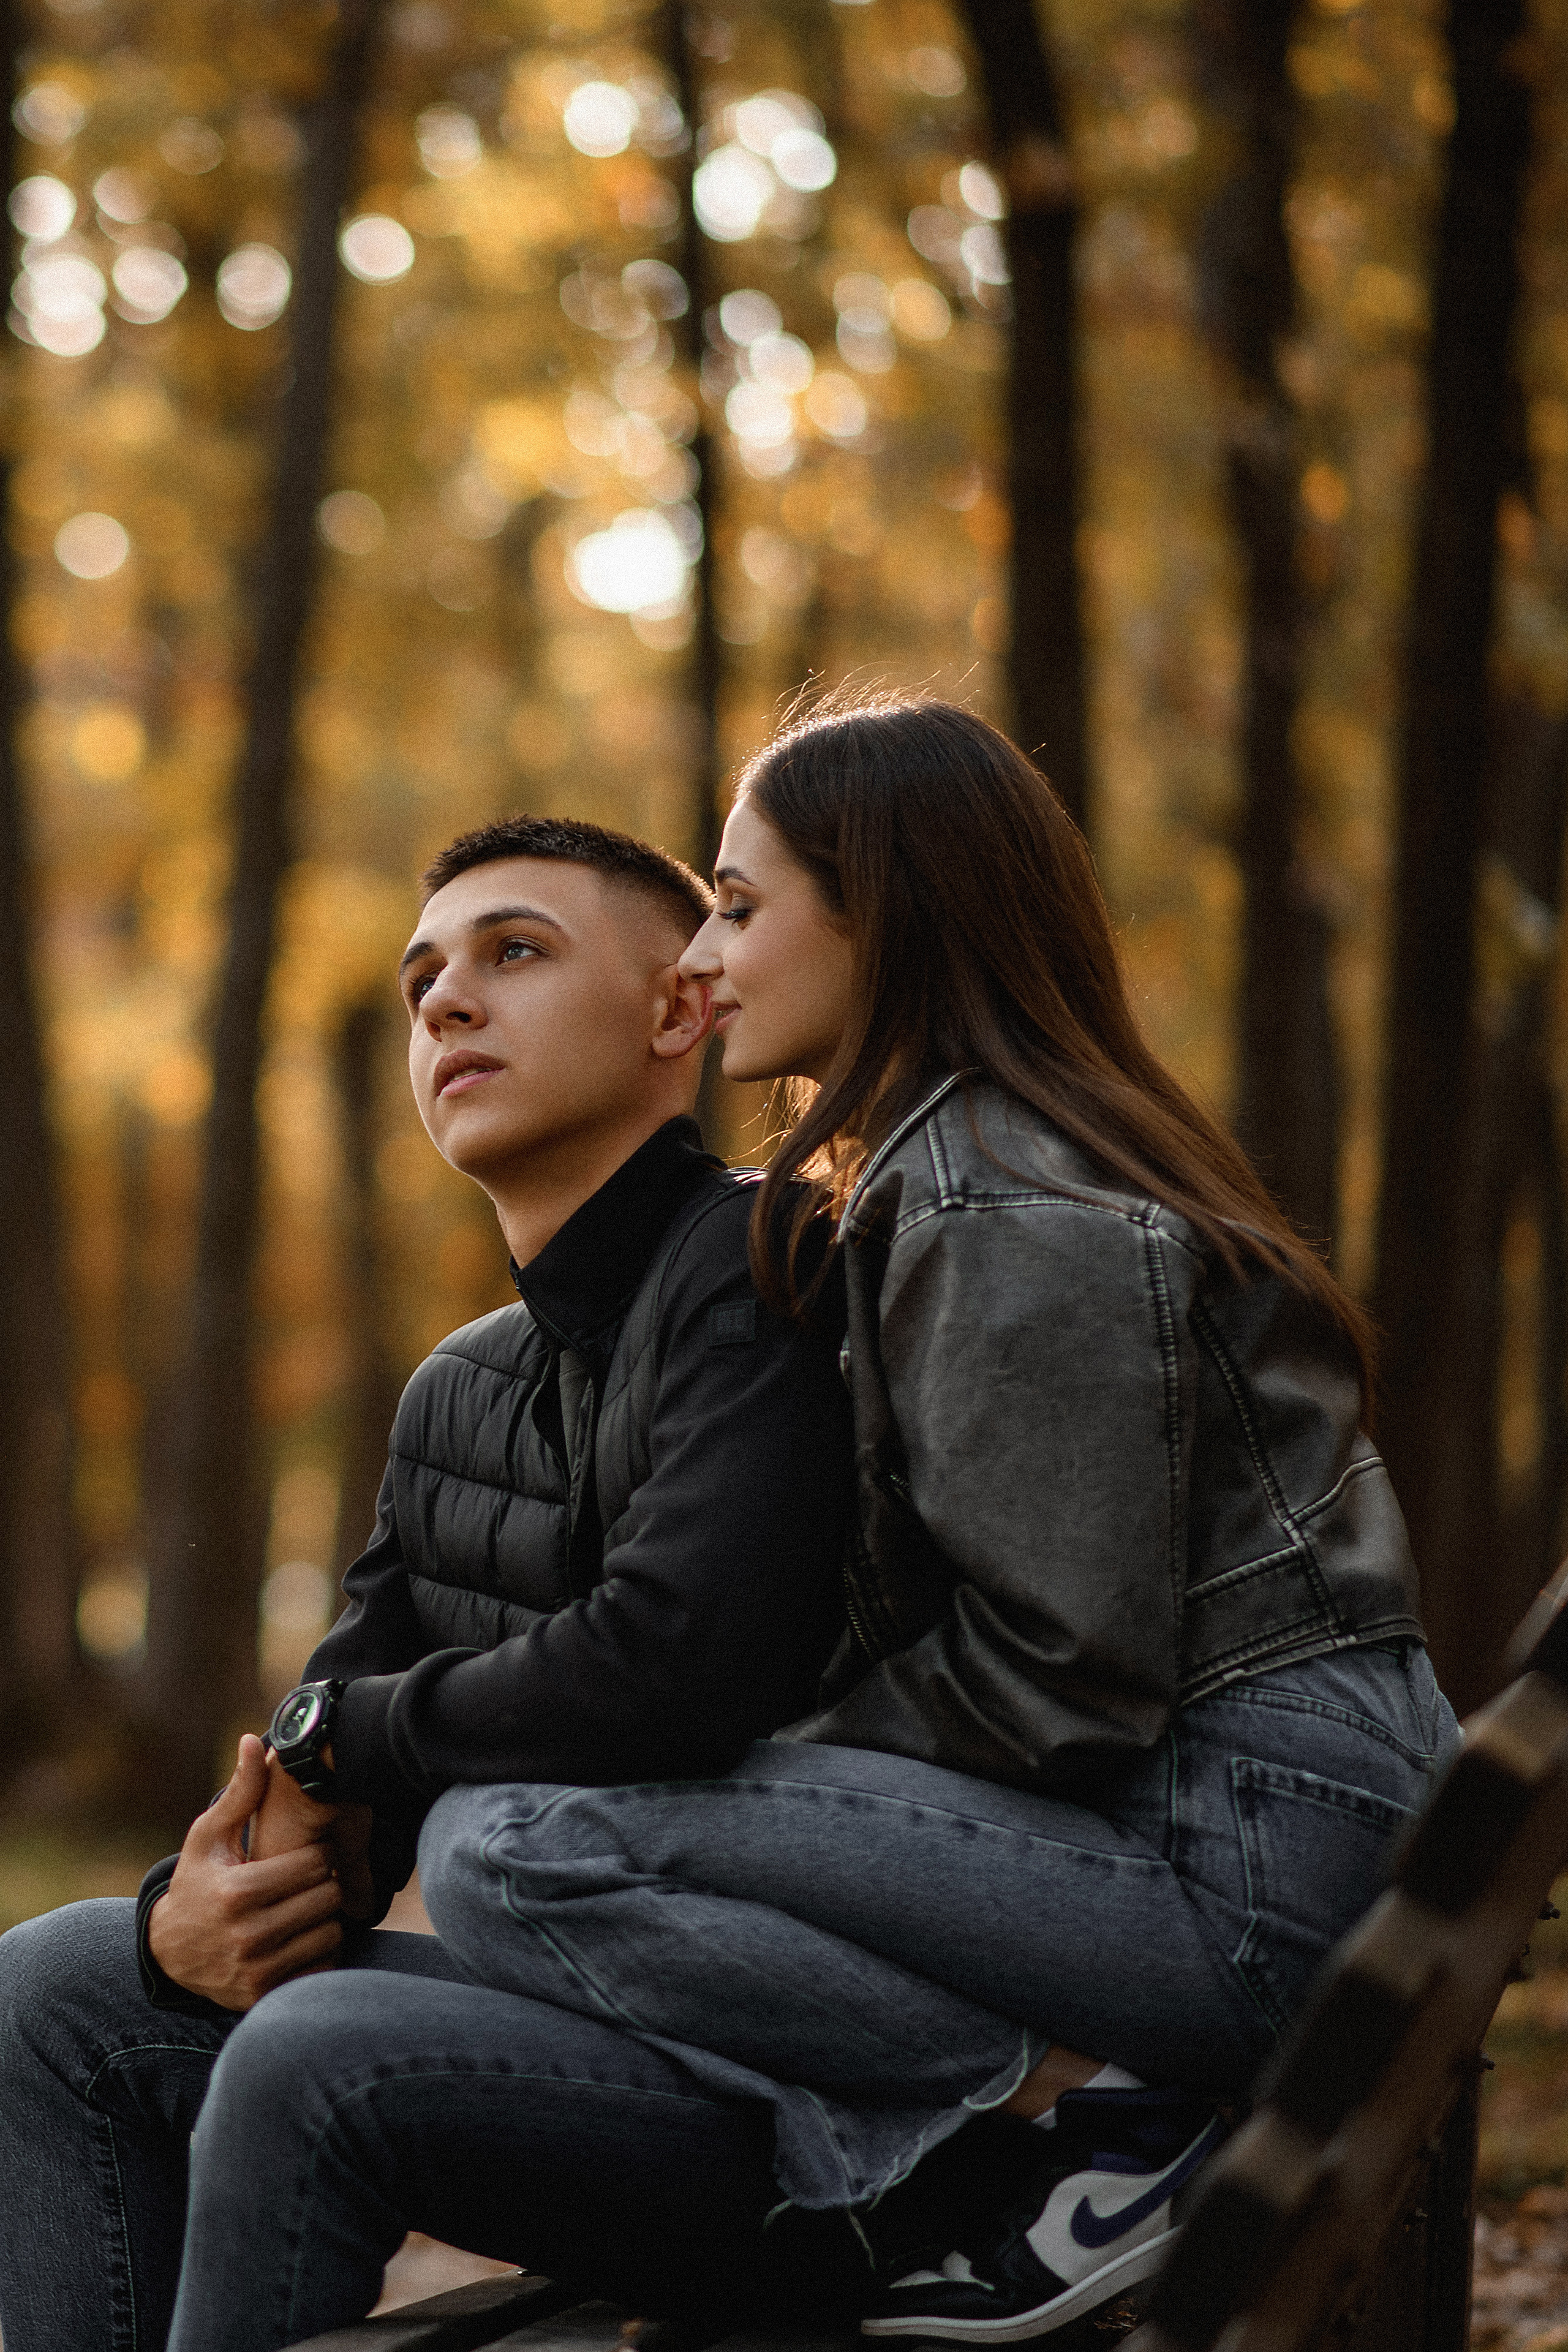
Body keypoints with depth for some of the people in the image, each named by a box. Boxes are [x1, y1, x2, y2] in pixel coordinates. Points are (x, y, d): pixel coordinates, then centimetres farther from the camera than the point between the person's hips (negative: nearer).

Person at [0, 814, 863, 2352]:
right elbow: (321, 1768, 16)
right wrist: (196, 1907, -9)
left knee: (319, 2054, -30)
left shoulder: (761, 1275, -13)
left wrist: (343, 1727, -9)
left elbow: (677, 1669, -28)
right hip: (585, 1998, 9)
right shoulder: (461, 1392, 15)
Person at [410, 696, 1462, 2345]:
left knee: (497, 1851, -18)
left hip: (1244, 1858, -11)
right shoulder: (931, 1171, 19)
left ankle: (1082, 2106, -14)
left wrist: (770, 1755, -5)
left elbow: (1063, 1679, -18)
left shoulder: (1005, 1216, -14)